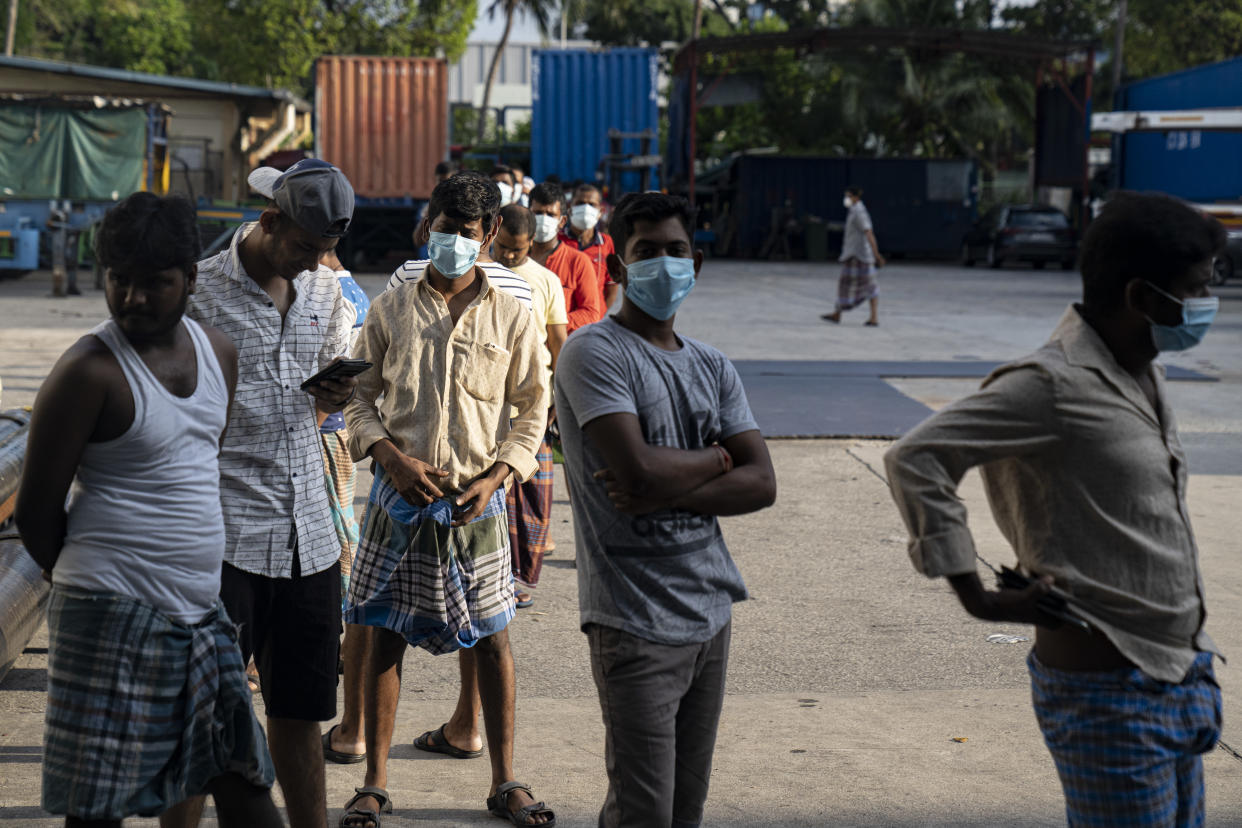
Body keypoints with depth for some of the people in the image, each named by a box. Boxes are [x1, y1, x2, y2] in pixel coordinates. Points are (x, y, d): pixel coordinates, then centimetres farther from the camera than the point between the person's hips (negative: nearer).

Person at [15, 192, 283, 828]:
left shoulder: (218, 352, 9)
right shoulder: (89, 371, -13)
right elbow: (36, 513, -8)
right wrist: (96, 589, 3)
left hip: (202, 610, 7)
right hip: (114, 617, -7)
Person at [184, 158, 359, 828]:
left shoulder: (325, 291, 12)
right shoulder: (202, 290, -6)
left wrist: (333, 397, 1)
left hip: (309, 533, 5)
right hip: (225, 534, -5)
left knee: (300, 708, 12)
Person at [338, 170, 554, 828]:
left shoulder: (511, 317, 2)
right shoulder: (392, 306, 3)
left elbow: (531, 409, 6)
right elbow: (359, 397, 7)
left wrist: (494, 477, -7)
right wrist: (393, 457, -9)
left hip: (475, 499, 0)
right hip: (399, 495, 0)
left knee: (491, 639, 5)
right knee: (385, 637, 5)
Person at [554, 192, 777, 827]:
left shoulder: (713, 367, 12)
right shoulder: (593, 353, -8)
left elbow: (761, 484, 2)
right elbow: (639, 470, -21)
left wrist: (664, 492, -13)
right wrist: (716, 458, -2)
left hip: (710, 611, 7)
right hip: (635, 622, -6)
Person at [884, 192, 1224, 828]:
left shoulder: (1142, 376, 9)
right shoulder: (1052, 386, -19)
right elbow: (914, 460, -22)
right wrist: (976, 597, -19)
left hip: (1177, 679, 9)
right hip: (1109, 696, -9)